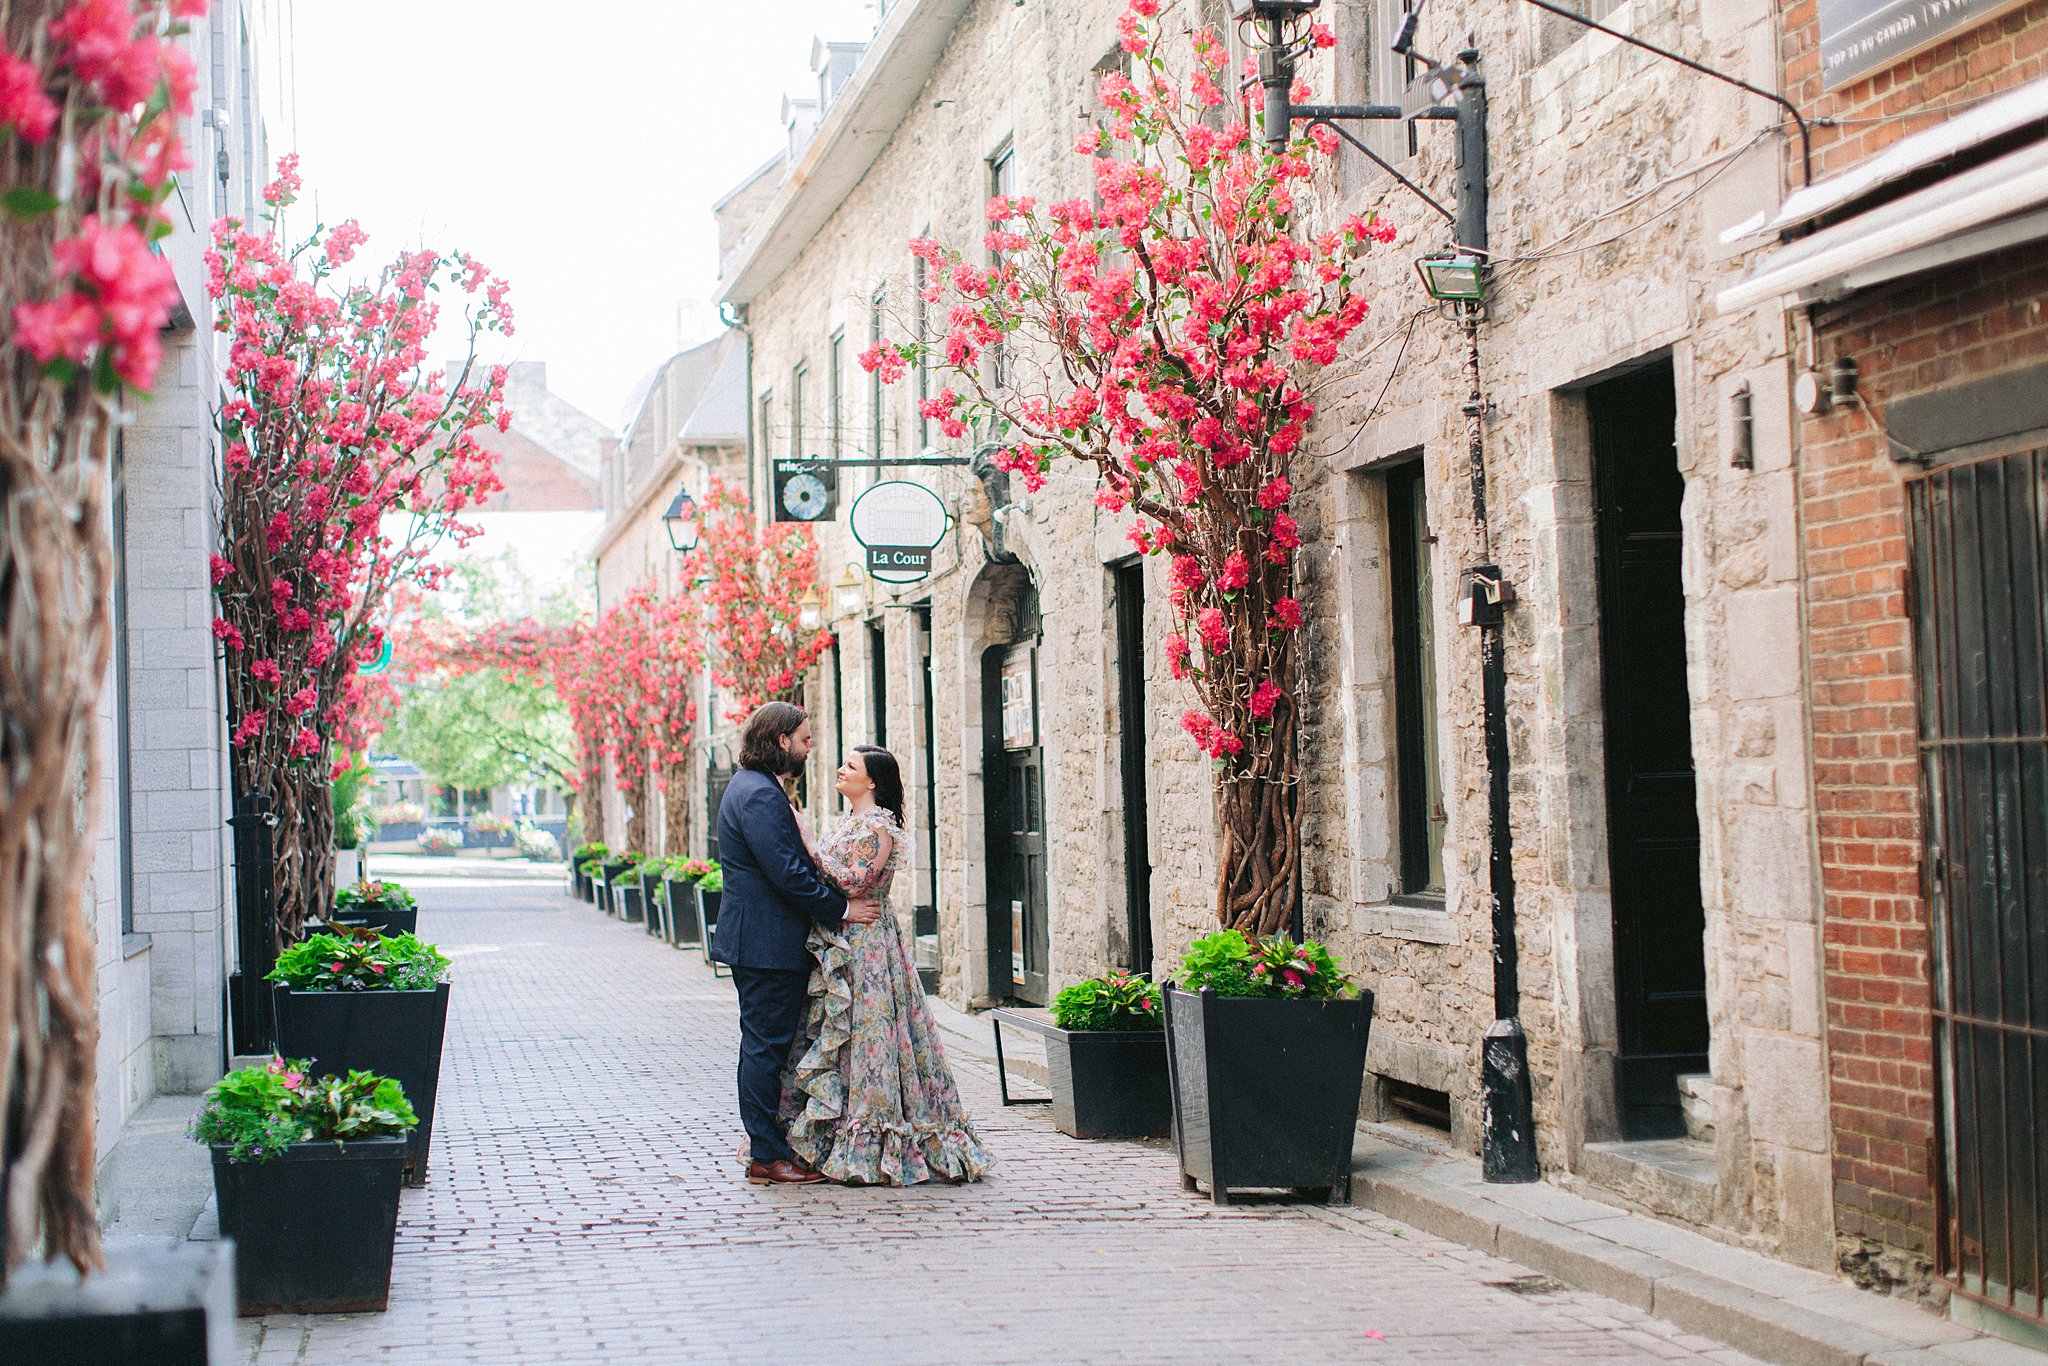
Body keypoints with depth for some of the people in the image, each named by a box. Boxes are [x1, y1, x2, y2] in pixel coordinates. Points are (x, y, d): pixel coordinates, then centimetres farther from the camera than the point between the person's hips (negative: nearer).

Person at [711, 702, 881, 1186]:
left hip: (758, 941, 11)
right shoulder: (760, 795, -18)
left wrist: (834, 903, 14)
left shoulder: (754, 787, 17)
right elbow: (787, 873, -23)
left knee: (764, 1046, 15)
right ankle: (767, 1156, -2)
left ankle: (764, 1143, 22)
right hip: (767, 943, -11)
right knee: (767, 1046, -6)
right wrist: (841, 910, -14)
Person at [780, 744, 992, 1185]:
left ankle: (866, 1150, -2)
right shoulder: (851, 824, 17)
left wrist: (810, 844, -18)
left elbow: (853, 883, -21)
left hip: (865, 947, -10)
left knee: (864, 1036, -7)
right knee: (835, 1038, 9)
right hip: (840, 947, 10)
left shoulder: (877, 826, -12)